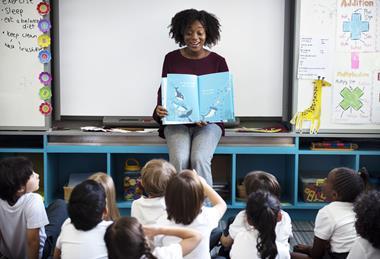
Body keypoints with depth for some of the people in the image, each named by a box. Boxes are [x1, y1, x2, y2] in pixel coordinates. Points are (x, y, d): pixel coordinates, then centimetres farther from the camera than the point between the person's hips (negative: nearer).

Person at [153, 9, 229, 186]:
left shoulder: (218, 62, 3)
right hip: (176, 121, 1)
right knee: (179, 160, -27)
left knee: (200, 159, -28)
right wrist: (160, 109, -13)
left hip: (208, 123, -1)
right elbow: (163, 90, 10)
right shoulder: (171, 59, 6)